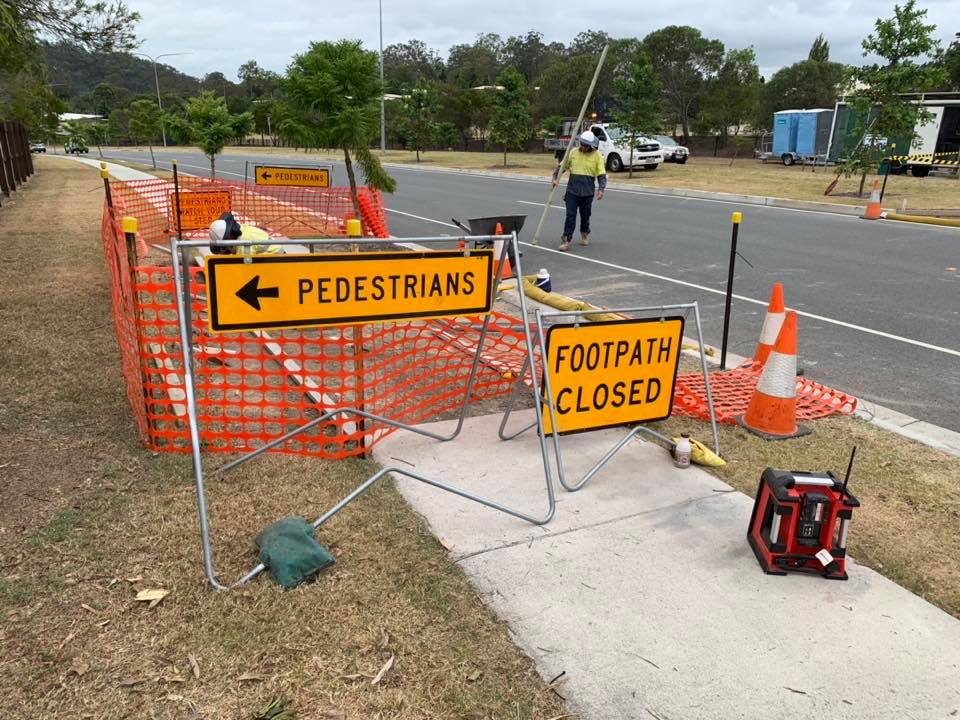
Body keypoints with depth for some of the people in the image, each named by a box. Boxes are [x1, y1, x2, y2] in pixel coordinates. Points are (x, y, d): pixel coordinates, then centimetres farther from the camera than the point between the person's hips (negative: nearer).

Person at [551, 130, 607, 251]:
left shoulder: (597, 156, -3)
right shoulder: (574, 152, 2)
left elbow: (602, 175, -3)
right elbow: (562, 166, 11)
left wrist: (601, 189, -15)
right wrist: (555, 178, -2)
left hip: (587, 192, 0)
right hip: (572, 191, 0)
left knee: (585, 216, 14)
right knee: (570, 216, -6)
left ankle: (584, 234, 39)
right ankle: (566, 240, -6)